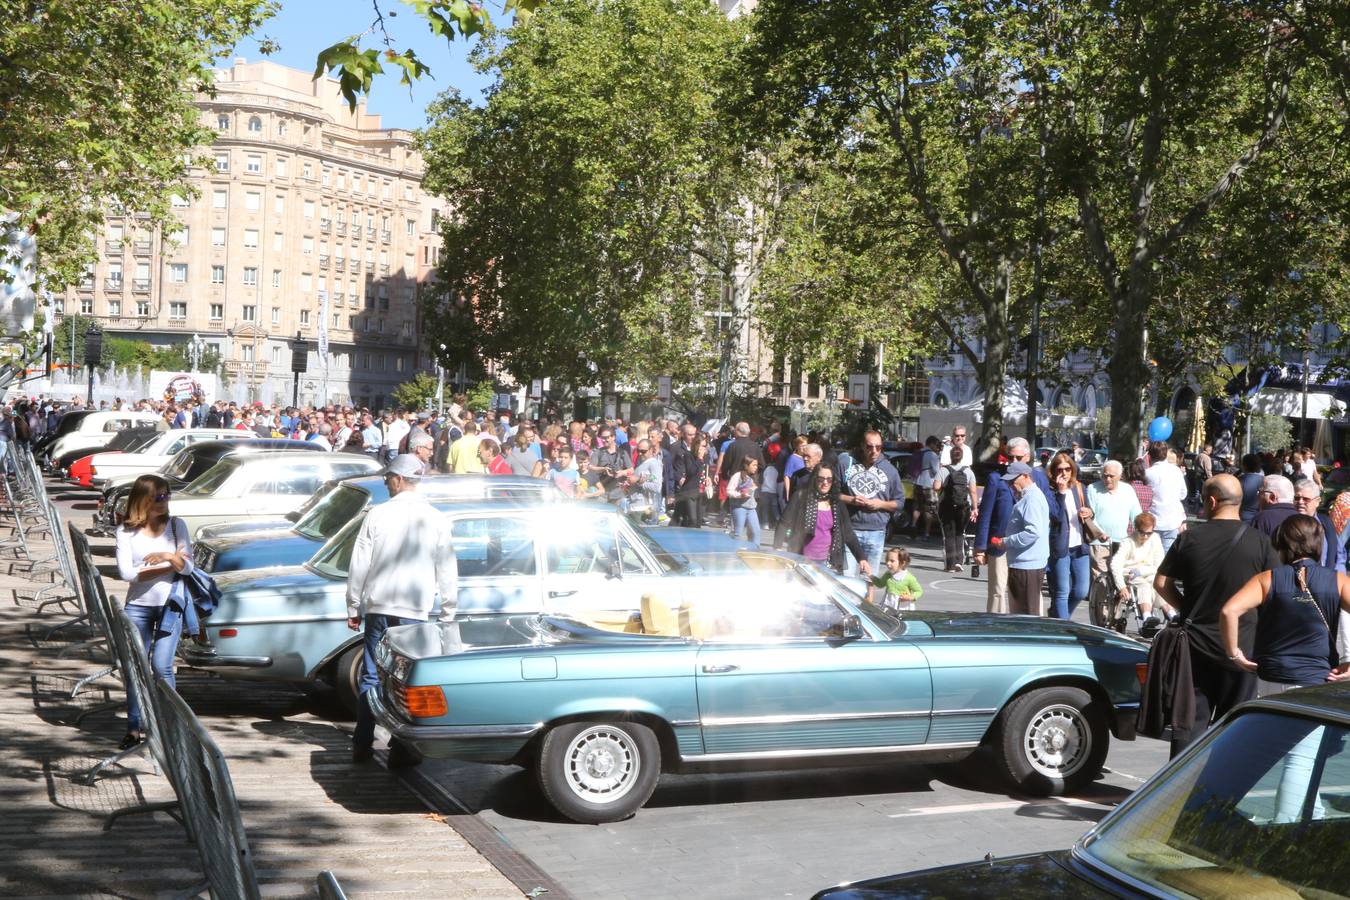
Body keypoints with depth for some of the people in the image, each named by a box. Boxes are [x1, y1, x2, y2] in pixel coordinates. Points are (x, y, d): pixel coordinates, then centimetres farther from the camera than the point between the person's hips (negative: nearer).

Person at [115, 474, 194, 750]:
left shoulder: (175, 525, 1)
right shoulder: (127, 532, -2)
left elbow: (188, 567, -1)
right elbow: (125, 572, -11)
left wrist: (167, 556, -20)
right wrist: (170, 563, -12)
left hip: (169, 605, 0)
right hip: (138, 606, 1)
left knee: (161, 666, -8)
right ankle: (134, 728, 13)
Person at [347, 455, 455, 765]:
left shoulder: (377, 515, -1)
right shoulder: (435, 519, 0)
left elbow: (359, 565, 1)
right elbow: (446, 570, 3)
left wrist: (353, 607, 10)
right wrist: (448, 612, 10)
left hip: (378, 607, 1)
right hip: (415, 611, -1)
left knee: (371, 677, 9)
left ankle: (362, 745, 12)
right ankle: (400, 749, 4)